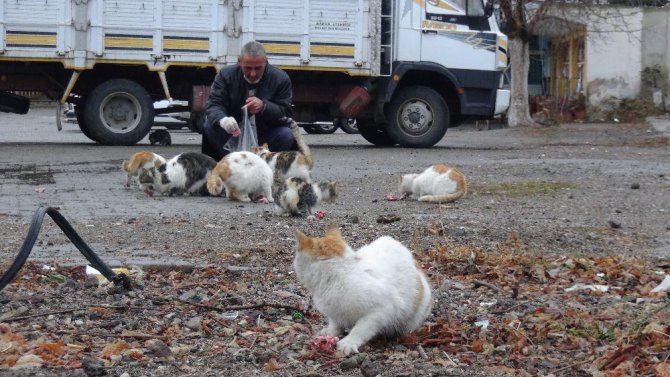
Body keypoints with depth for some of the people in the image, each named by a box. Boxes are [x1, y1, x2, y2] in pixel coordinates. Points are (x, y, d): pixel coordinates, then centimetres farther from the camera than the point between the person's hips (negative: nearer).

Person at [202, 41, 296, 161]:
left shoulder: (280, 78, -8)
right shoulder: (226, 75, -6)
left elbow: (286, 114, -10)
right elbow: (214, 105, -16)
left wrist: (264, 106, -32)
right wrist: (223, 119, -42)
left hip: (266, 135, -1)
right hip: (235, 133, 1)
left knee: (288, 135, -30)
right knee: (210, 127, -26)